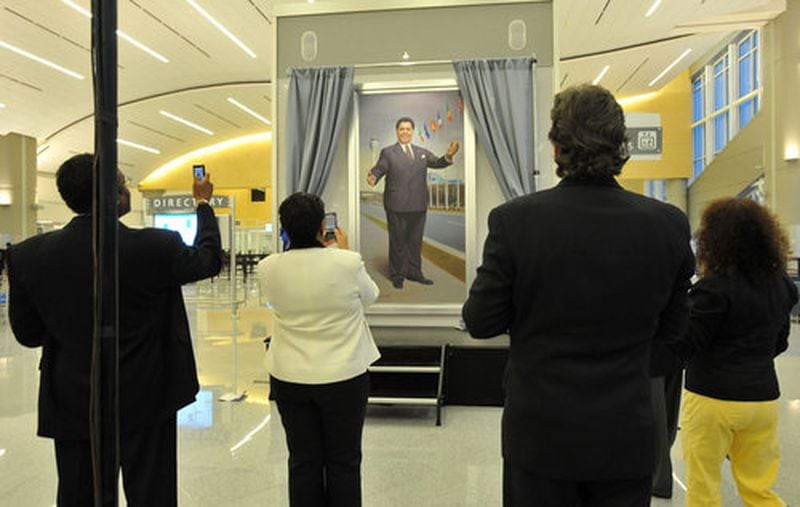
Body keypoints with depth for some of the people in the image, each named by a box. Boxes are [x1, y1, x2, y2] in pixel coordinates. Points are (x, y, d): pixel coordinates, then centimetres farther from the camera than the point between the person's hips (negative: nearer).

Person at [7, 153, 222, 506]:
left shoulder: (27, 256, -10)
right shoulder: (155, 247, -20)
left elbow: (27, 334, 1)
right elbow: (210, 259, 0)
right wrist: (203, 203, 14)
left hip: (70, 404, 3)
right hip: (143, 401, -3)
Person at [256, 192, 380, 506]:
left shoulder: (268, 268, -10)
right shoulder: (349, 263, -18)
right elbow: (369, 297, 3)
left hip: (289, 379, 3)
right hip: (343, 377, -2)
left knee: (303, 461, 16)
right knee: (343, 462, 14)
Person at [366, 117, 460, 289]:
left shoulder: (422, 152, 14)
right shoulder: (388, 152, 1)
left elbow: (437, 163, 6)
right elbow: (378, 170, -9)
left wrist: (448, 156, -15)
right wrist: (373, 178, -31)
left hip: (419, 205, 4)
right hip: (397, 205, -4)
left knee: (415, 241, 13)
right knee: (397, 241, 4)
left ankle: (414, 272, 25)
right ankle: (397, 275, 14)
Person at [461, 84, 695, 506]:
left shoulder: (513, 220, -18)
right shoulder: (669, 224, -10)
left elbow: (480, 323, -10)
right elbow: (671, 327, 2)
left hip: (540, 435, -2)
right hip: (626, 439, 2)